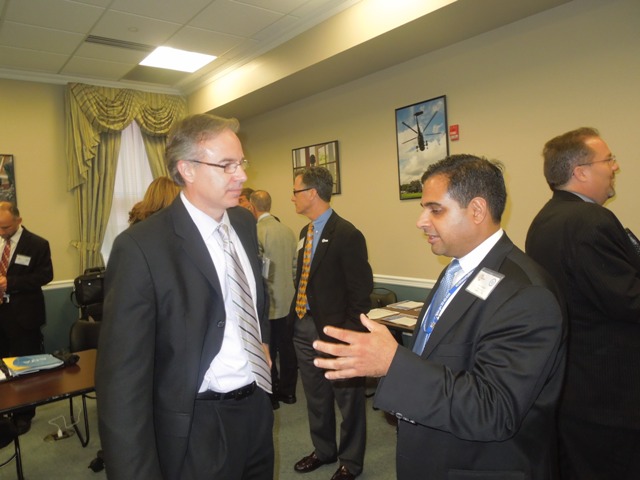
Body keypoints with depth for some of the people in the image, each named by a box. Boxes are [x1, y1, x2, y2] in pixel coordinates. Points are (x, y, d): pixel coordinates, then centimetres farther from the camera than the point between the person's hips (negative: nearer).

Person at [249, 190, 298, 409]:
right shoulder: (289, 230, 4)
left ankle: (271, 395, 19)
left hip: (267, 303, -7)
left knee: (267, 352, 7)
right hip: (288, 300, 7)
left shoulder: (257, 232, -17)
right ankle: (288, 391, 29)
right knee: (287, 348, 16)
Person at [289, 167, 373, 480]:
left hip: (333, 329, -8)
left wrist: (350, 332, -16)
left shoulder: (347, 235, -17)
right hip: (303, 326, 8)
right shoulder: (305, 232, 8)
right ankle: (324, 450, 45)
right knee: (315, 397, 23)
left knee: (347, 398, 12)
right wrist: (296, 315, 9)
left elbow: (361, 290, -17)